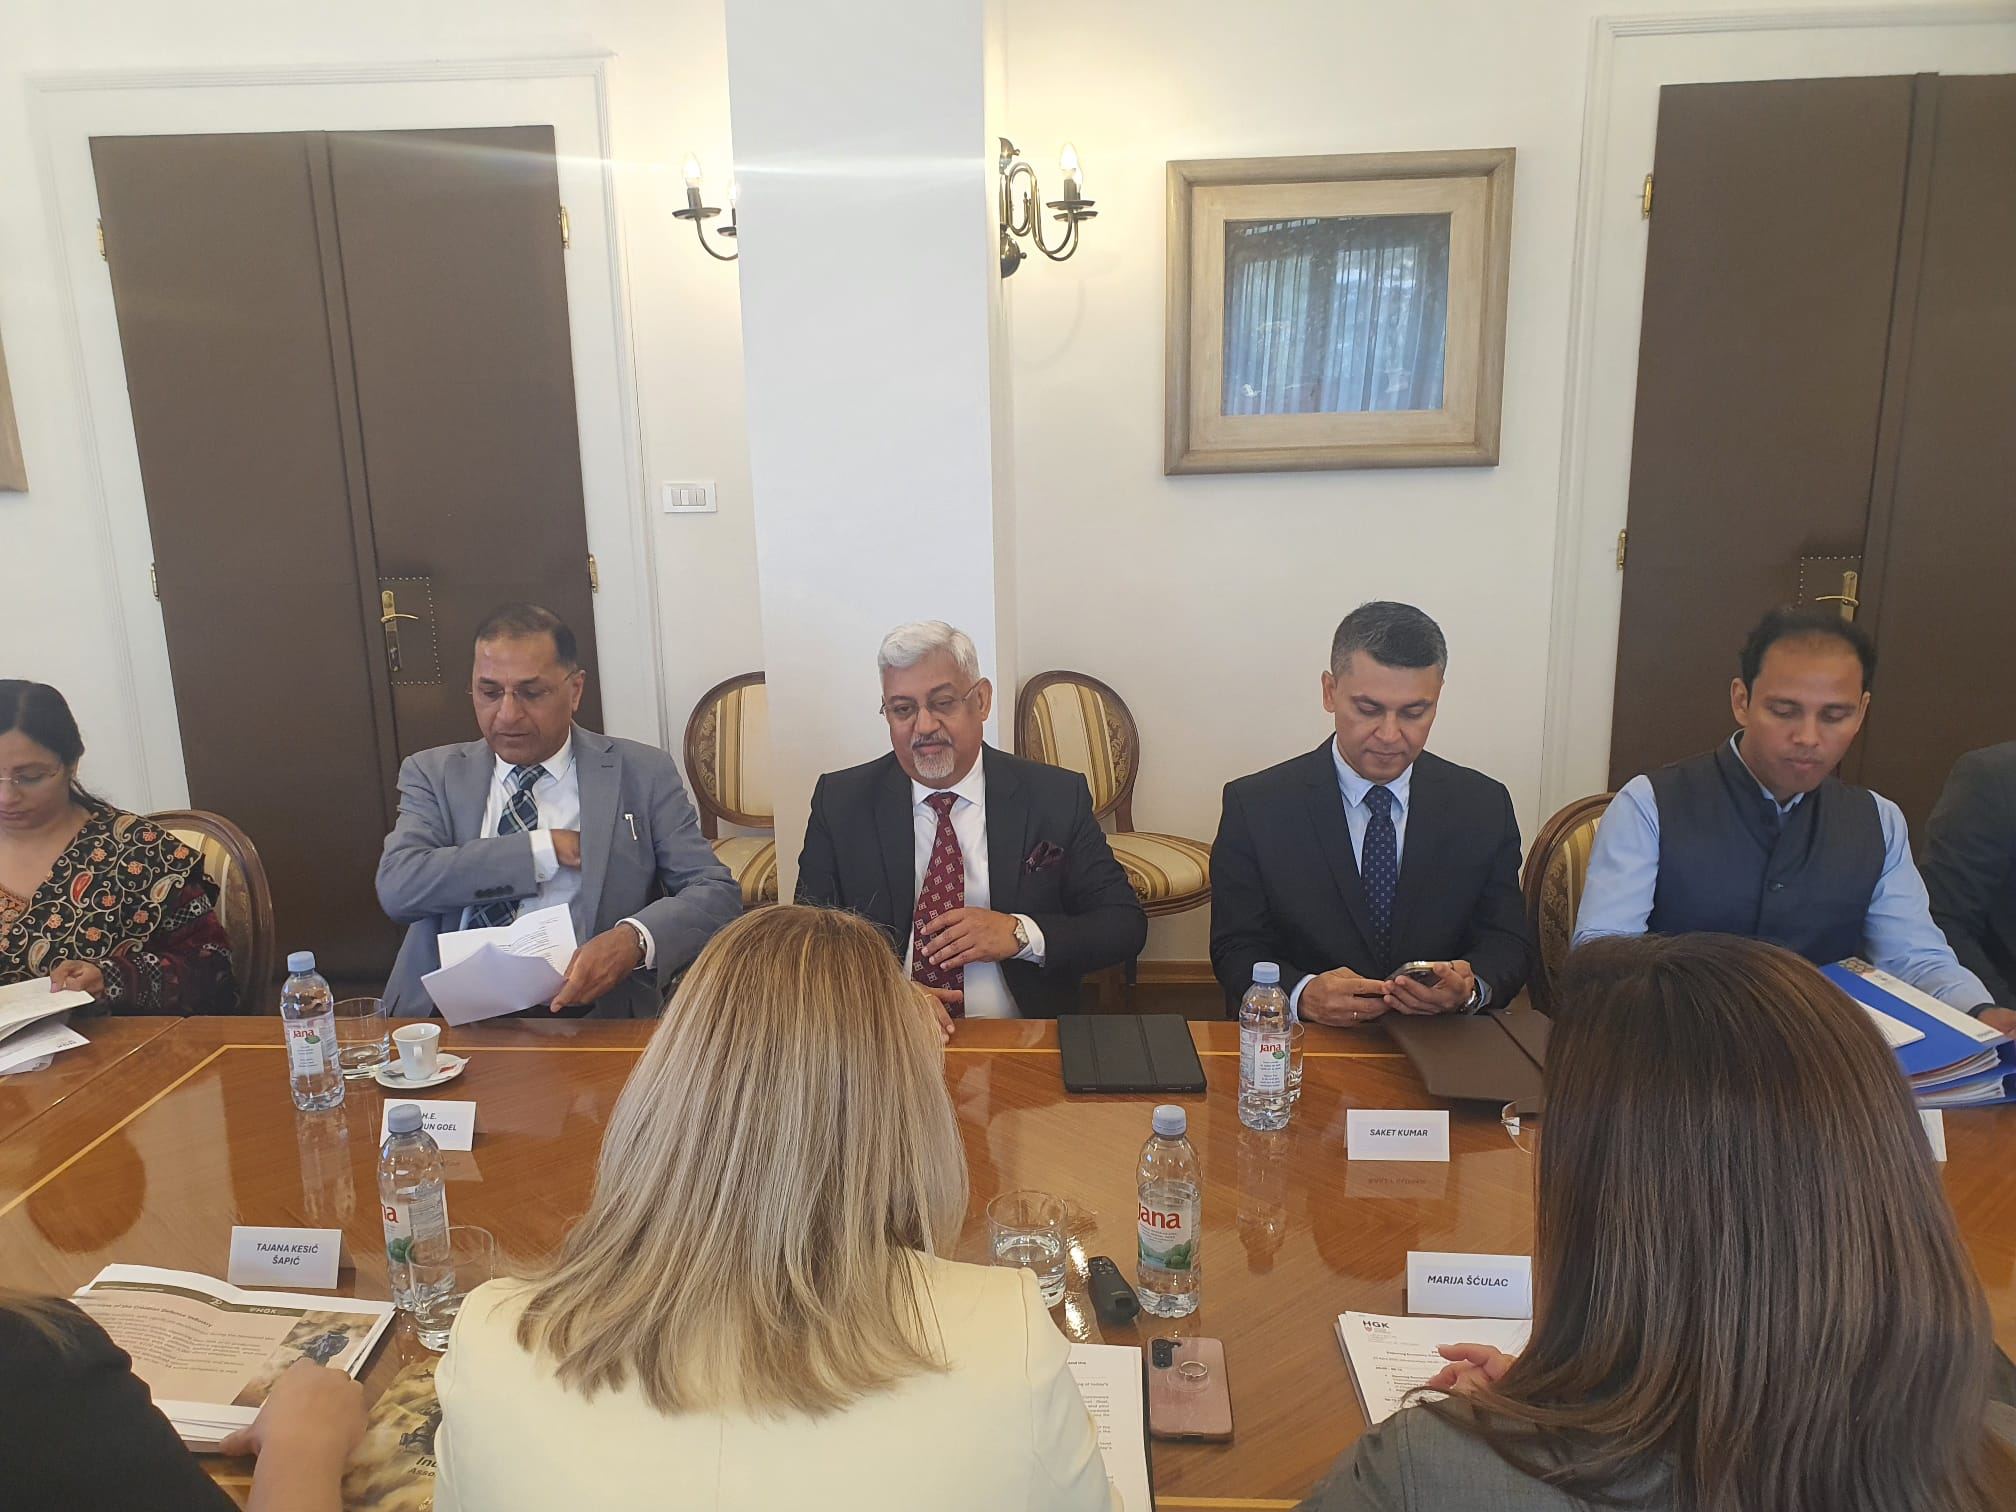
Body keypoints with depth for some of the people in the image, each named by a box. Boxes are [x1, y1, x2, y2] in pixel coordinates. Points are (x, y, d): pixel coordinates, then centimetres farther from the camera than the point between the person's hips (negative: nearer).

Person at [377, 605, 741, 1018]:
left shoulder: (642, 775, 6)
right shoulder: (433, 773, 12)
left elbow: (716, 893, -1)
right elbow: (397, 886, -4)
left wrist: (634, 939, -21)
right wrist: (542, 850, -9)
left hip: (588, 1016, -1)